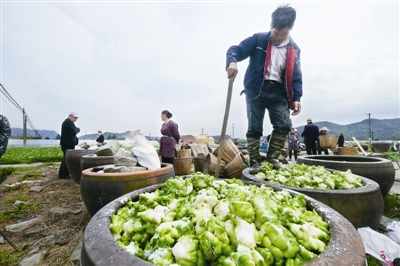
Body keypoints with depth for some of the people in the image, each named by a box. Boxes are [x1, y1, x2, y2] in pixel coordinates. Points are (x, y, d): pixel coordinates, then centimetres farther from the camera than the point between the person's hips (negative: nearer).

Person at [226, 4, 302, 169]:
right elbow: (235, 49, -2)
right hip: (256, 90, -3)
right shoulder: (258, 39, 3)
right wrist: (232, 62, -26)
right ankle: (255, 161, 7)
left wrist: (296, 98, -1)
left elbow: (296, 77, 11)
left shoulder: (294, 49, 11)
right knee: (254, 128, -4)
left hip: (278, 92, 3)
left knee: (284, 125, -7)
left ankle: (272, 158, 10)